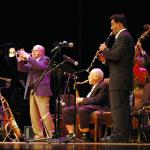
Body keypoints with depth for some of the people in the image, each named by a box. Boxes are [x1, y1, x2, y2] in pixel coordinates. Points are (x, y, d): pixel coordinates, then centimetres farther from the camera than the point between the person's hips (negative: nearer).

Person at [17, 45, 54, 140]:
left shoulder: (45, 59, 1)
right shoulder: (32, 62, 22)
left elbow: (40, 66, -18)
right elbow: (22, 69, 16)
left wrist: (28, 57, -19)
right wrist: (21, 60, -1)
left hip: (41, 90, -8)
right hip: (32, 91, 8)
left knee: (44, 114, -13)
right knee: (34, 115, 3)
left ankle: (51, 134, -12)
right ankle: (39, 135, 4)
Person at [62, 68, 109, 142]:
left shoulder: (104, 85, -9)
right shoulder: (94, 86, 22)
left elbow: (96, 100, -20)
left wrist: (82, 100, -13)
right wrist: (79, 100, 6)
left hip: (99, 107, -10)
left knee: (82, 110, -41)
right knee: (66, 110, -5)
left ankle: (86, 135, -33)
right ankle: (71, 134, -12)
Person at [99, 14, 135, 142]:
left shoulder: (123, 37, -12)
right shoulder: (126, 37, 20)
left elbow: (116, 55, -22)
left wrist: (105, 49, -6)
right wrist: (106, 57, 13)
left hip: (119, 80, -11)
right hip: (125, 80, 11)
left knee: (117, 107, -11)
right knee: (123, 108, 11)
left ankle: (119, 134, -12)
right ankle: (124, 135, 13)